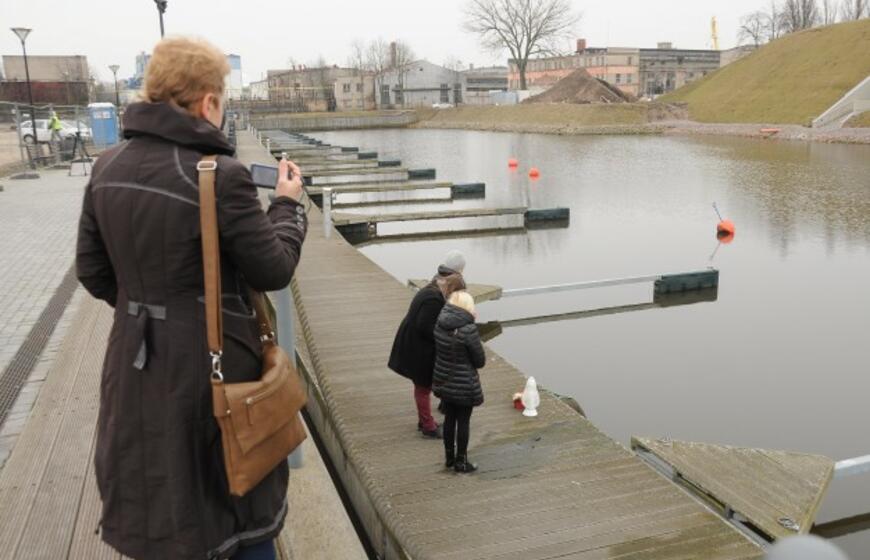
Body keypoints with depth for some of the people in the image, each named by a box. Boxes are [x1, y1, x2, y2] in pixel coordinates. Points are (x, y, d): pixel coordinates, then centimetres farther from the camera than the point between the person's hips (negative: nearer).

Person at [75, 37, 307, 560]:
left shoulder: (108, 168, -1)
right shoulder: (221, 174, -21)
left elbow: (93, 271, 6)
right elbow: (273, 270, -14)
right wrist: (288, 204, 1)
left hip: (136, 359, 6)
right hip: (210, 362, -6)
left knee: (153, 496, 25)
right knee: (240, 502, 16)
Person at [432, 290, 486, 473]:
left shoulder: (439, 325, -7)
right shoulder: (468, 330, -24)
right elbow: (480, 361, -14)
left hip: (443, 381, 6)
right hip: (464, 385, -6)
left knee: (449, 418, 20)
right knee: (463, 421, 10)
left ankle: (449, 457, 34)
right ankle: (460, 462, 22)